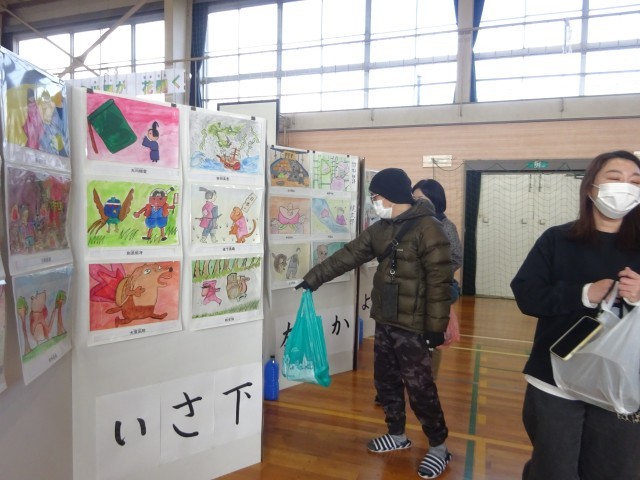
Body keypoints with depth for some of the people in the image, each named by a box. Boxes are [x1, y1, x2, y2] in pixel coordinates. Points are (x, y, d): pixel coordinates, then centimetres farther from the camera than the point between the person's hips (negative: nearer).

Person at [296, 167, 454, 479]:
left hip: (413, 325, -8)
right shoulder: (381, 229, 9)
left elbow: (440, 281, -18)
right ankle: (397, 435, 36)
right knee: (386, 381, 16)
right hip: (384, 322, 8)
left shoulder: (427, 228, -15)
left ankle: (438, 447, 21)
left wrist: (436, 326, -18)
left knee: (419, 387, 1)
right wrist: (313, 279, 11)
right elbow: (348, 255, 12)